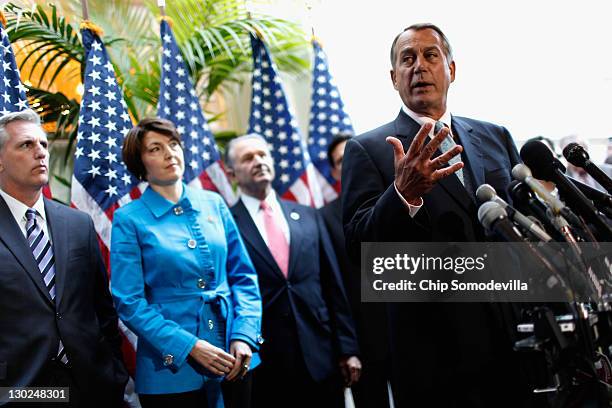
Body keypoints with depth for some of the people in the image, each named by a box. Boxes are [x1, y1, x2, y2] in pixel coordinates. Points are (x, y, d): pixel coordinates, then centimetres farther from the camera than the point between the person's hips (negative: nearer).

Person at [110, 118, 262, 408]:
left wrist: (244, 336, -6)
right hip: (173, 366, -3)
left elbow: (244, 277, 8)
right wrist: (189, 346, -16)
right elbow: (130, 303, -8)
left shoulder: (213, 204, 5)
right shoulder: (129, 219, -5)